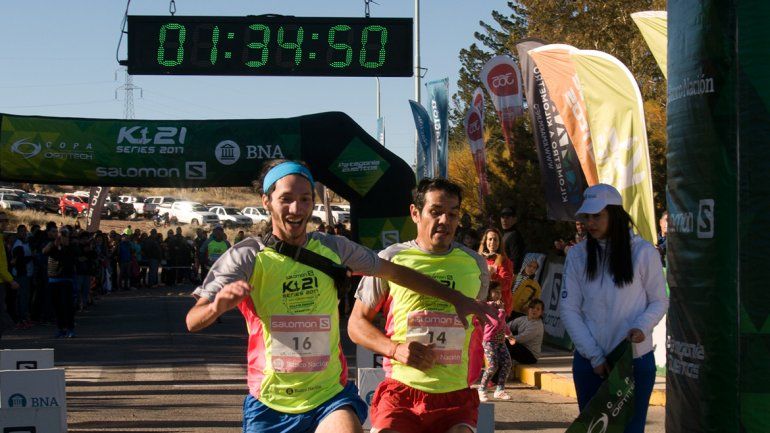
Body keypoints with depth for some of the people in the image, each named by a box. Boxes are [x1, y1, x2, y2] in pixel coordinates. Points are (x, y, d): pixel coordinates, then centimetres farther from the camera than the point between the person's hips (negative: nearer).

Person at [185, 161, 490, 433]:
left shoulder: (334, 249, 1)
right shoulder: (247, 257, -9)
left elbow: (395, 272, 15)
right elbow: (193, 322, -18)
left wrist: (454, 298, 16)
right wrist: (218, 306, -41)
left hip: (330, 397, 1)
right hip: (269, 404, -1)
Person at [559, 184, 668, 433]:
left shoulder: (643, 252, -3)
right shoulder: (577, 255, 1)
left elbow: (659, 301, 4)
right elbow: (568, 309, 1)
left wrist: (642, 327, -17)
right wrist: (594, 356, -6)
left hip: (636, 360, -2)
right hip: (589, 362, 2)